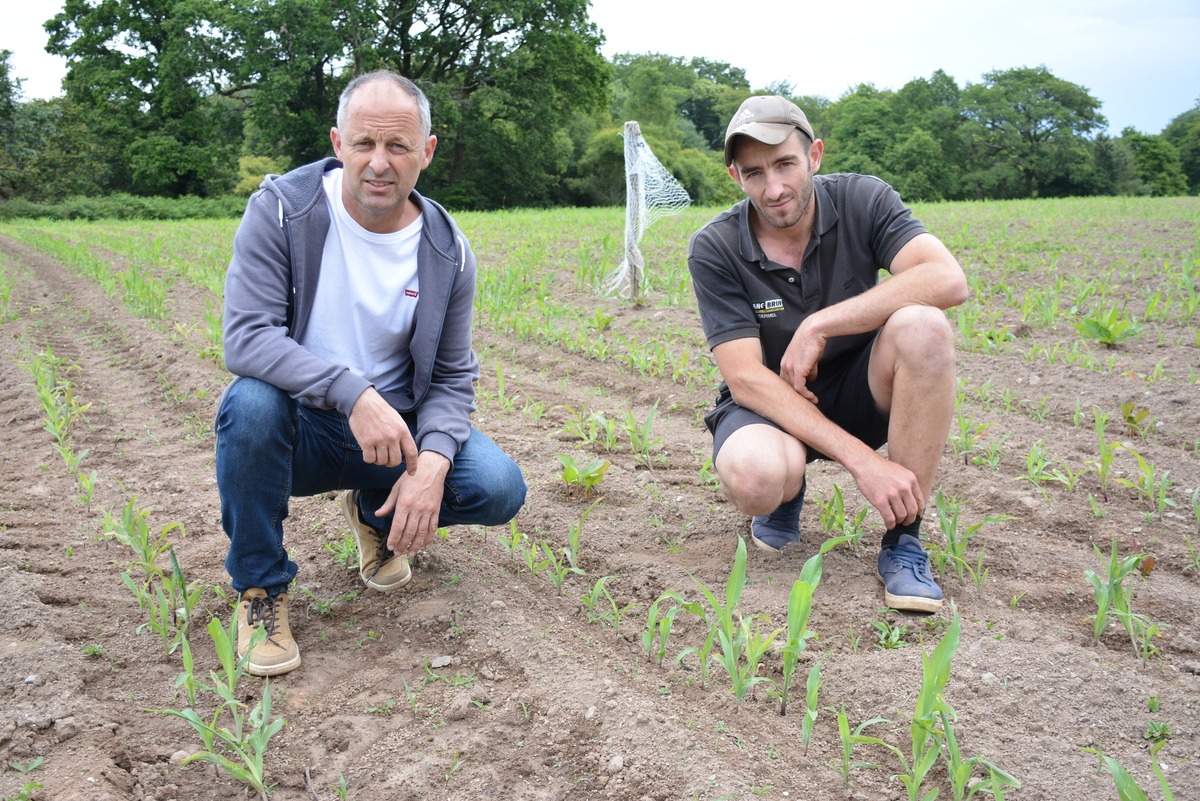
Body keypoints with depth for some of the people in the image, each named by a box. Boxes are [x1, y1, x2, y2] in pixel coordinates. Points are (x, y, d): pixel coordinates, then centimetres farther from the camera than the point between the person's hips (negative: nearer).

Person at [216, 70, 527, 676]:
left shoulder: (446, 251, -5)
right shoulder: (280, 210, -14)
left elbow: (452, 377, -1)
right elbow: (245, 337, -23)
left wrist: (432, 461, -21)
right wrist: (353, 392, -37)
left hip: (395, 427, 3)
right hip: (301, 426, -2)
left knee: (499, 489, -20)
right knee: (251, 402, -36)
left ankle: (376, 513, 16)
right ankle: (260, 587, -9)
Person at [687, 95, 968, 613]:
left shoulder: (862, 201, -11)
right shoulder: (713, 249, -15)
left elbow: (947, 279, -27)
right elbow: (745, 377, -22)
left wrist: (819, 325, -30)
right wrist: (861, 460, -30)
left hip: (855, 392, 2)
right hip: (769, 401, -2)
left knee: (922, 326, -31)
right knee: (754, 478, -38)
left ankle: (903, 541, -19)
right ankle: (787, 490, 5)